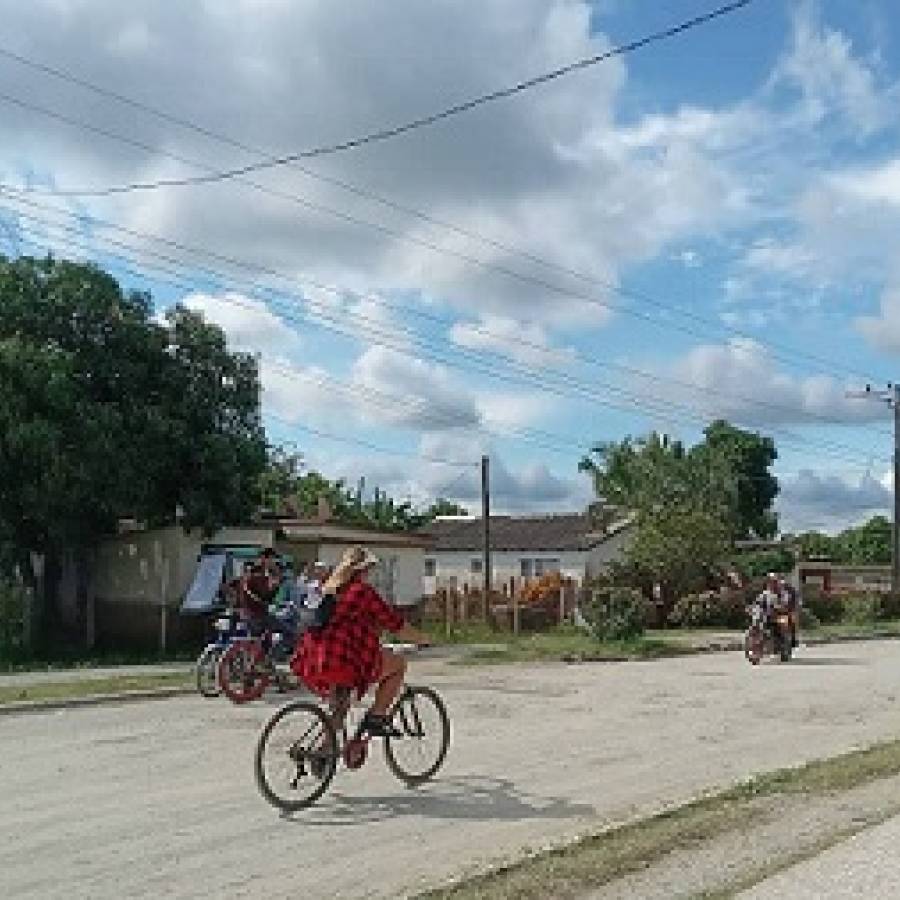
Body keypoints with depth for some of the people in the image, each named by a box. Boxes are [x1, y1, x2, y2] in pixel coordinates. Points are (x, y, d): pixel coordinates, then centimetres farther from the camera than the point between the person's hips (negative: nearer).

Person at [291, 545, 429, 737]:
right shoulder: (362, 591, -5)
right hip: (341, 662, -8)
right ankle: (376, 716, 6)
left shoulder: (329, 589, 18)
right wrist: (421, 639, 14)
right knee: (398, 664, 10)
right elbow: (395, 624, -2)